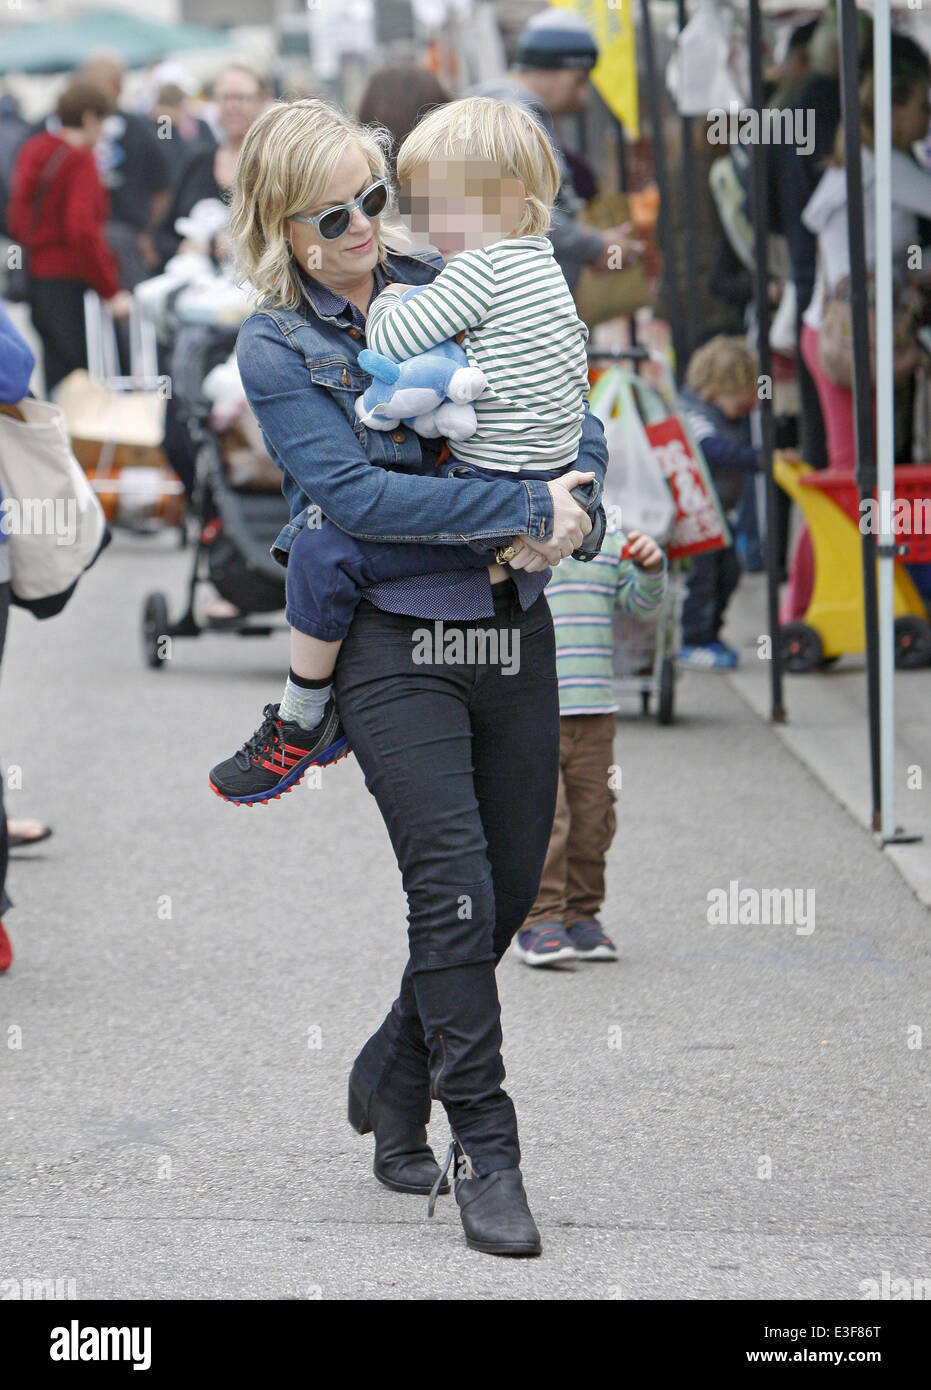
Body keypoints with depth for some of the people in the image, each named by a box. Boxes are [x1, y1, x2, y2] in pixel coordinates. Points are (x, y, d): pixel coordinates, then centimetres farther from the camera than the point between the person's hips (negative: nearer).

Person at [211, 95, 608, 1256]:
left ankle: (393, 1076, 31)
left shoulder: (447, 289, 8)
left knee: (512, 886, 9)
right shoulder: (273, 347, -5)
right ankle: (485, 1152, -2)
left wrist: (575, 491, -9)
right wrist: (527, 511, -20)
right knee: (455, 889, -11)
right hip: (393, 644, -5)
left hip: (511, 626, 5)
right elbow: (355, 493, -16)